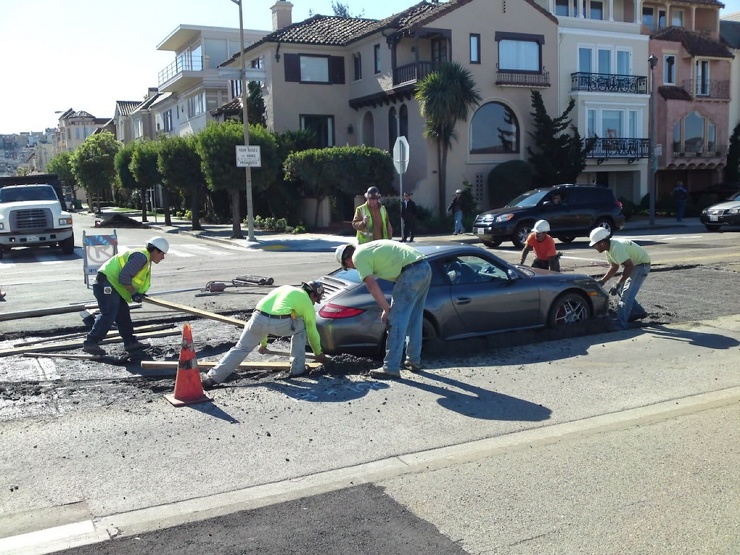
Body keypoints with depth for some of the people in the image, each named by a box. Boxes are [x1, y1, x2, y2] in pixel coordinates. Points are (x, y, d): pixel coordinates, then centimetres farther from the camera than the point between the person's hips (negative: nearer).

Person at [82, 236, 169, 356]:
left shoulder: (145, 259, 18)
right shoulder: (141, 256, -17)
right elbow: (124, 277, -23)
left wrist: (138, 293, 5)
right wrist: (134, 293, -15)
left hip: (113, 284, 11)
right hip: (106, 283, -11)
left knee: (123, 314, 12)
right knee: (108, 314, -13)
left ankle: (130, 342, 18)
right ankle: (90, 343, -9)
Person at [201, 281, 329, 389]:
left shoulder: (284, 288, 37)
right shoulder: (306, 300, 23)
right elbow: (312, 330, 28)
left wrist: (263, 343, 49)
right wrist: (319, 353, 43)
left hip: (258, 318, 4)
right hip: (280, 323, -4)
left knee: (240, 348, 15)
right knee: (301, 326, 25)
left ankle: (213, 377, 6)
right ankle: (297, 368, 25)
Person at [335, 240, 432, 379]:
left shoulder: (358, 257, 0)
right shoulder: (368, 249, 27)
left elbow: (372, 286, -8)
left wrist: (386, 309, 0)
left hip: (411, 273, -9)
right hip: (425, 268, 9)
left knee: (396, 321, -4)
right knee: (414, 319, 20)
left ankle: (391, 369, -1)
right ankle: (414, 361, 30)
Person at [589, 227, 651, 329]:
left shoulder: (617, 247, -33)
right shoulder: (609, 248, -3)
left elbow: (629, 266, -36)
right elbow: (614, 267, 9)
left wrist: (617, 285, -34)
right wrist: (602, 281, 0)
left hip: (642, 264, -10)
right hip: (633, 264, 10)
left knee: (626, 293, -16)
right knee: (621, 290, 14)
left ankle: (620, 323, -16)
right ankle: (638, 312, 28)